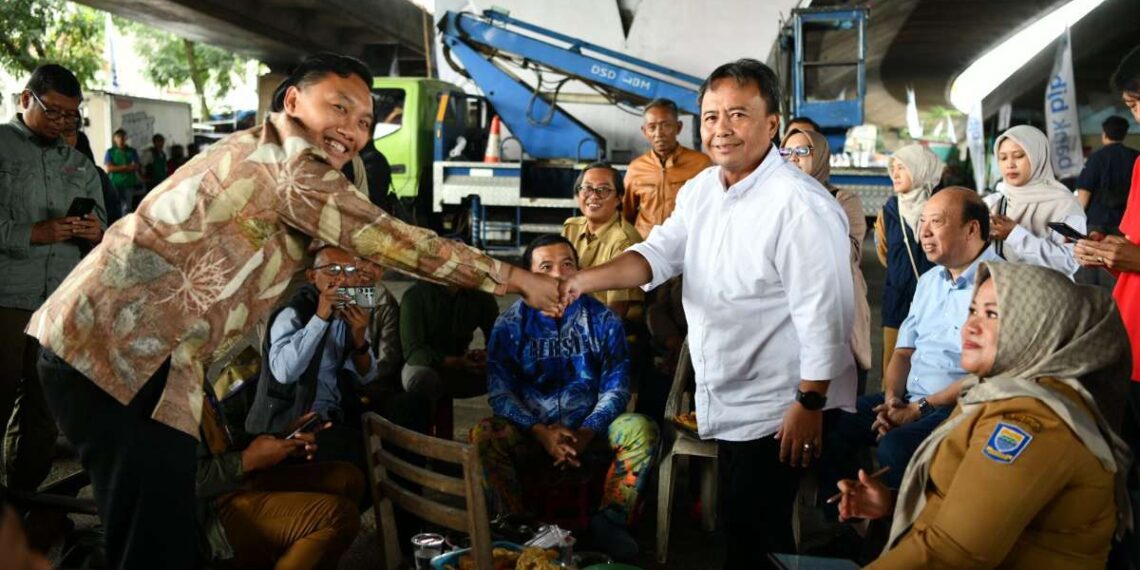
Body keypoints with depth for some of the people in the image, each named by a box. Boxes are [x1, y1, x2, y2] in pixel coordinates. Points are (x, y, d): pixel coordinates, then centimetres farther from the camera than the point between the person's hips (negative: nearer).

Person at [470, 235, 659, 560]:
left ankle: (610, 521, -15)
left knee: (641, 430, -26)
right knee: (483, 436, -29)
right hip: (530, 429, -1)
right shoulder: (511, 325, 1)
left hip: (590, 427, 1)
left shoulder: (603, 320, 4)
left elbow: (616, 386, -1)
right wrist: (540, 432, -21)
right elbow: (500, 391, -6)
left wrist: (587, 431, -17)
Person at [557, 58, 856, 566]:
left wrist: (810, 404, -20)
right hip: (727, 404, 8)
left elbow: (823, 317, -22)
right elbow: (661, 252, -4)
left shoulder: (802, 205, -23)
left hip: (776, 409, -8)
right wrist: (587, 279, -21)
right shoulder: (699, 190, 4)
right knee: (736, 526, 23)